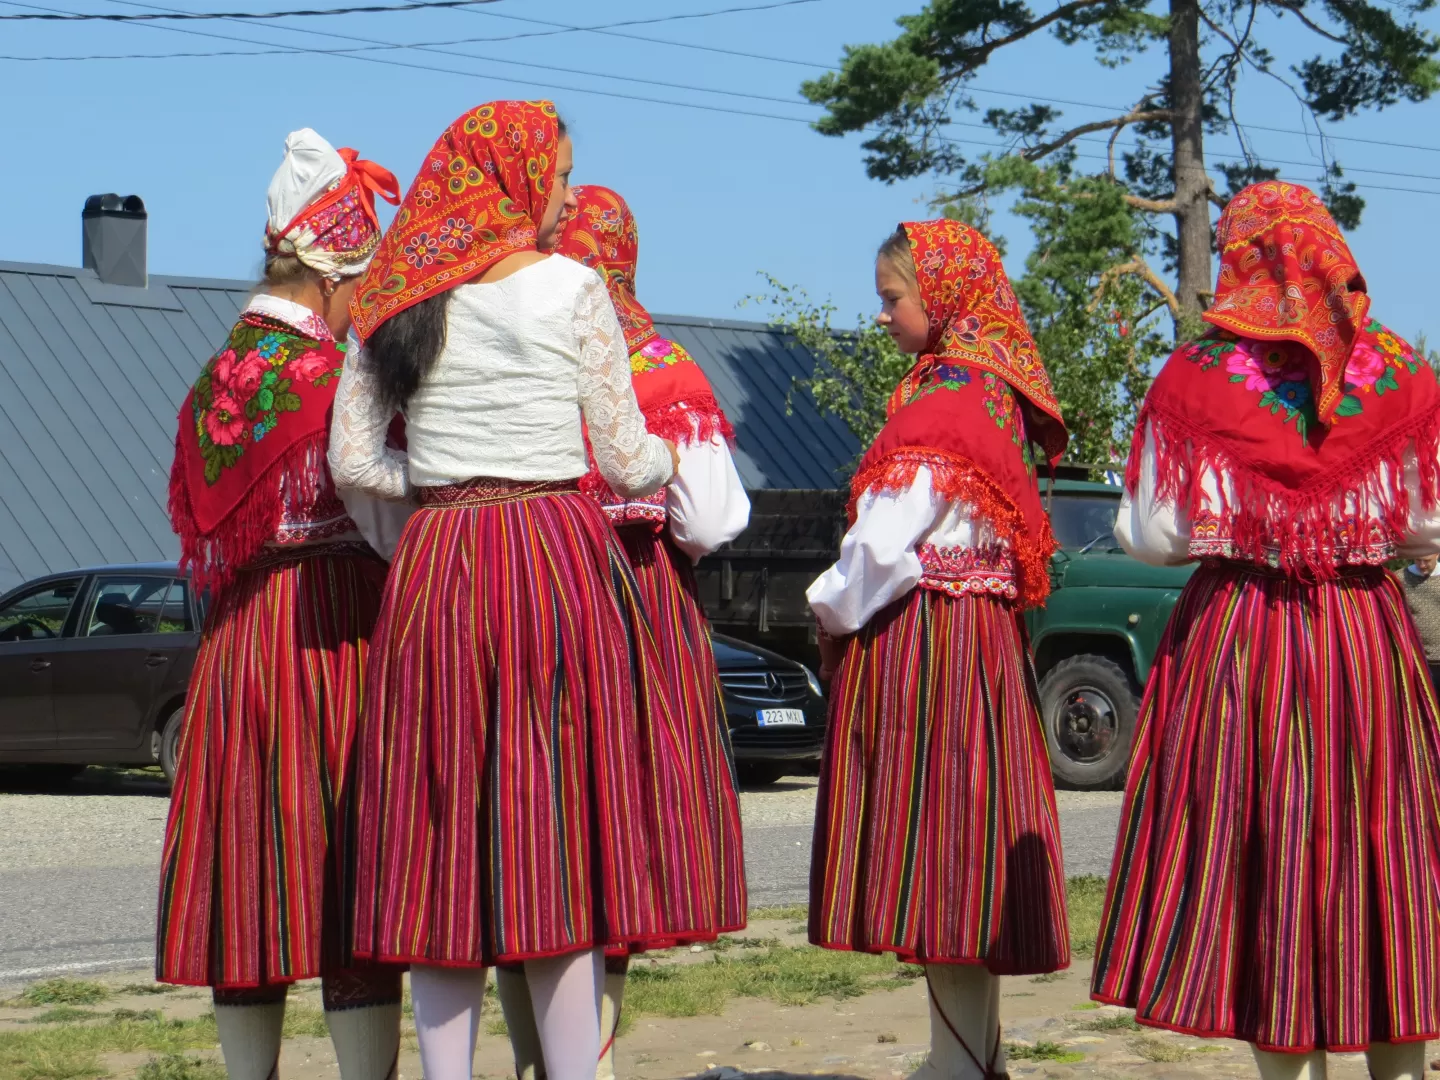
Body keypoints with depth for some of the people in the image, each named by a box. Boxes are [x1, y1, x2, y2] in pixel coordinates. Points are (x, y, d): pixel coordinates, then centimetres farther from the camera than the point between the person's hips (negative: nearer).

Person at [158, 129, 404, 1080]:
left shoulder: (218, 379, 12)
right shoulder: (337, 377, -11)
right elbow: (385, 522, -12)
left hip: (237, 637, 7)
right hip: (338, 633, -7)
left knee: (254, 881, 8)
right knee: (350, 884, -5)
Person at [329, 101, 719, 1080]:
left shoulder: (400, 302, 8)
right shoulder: (569, 288, -3)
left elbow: (352, 461, 5)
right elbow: (624, 458, -1)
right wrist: (674, 460, 20)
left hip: (435, 570, 4)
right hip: (561, 563, -4)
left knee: (445, 845, 6)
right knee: (566, 840, 1)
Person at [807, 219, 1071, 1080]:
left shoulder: (938, 408, -17)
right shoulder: (995, 396, 13)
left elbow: (885, 545, -21)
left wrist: (834, 612, -3)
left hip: (922, 643, -10)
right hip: (983, 635, 10)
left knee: (935, 848, -6)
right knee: (967, 856, 12)